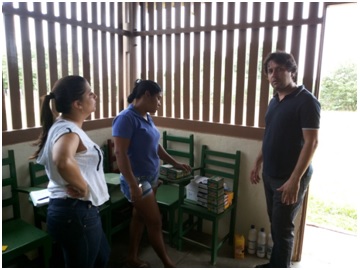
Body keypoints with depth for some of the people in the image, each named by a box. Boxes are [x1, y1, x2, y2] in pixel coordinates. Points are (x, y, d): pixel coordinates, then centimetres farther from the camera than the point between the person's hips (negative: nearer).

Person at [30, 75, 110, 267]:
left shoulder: (67, 127, 9)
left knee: (102, 257, 29)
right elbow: (63, 162, -44)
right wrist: (83, 187, -27)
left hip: (80, 210, 10)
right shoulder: (68, 130, -22)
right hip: (75, 213, -10)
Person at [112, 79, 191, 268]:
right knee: (155, 221, 3)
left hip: (151, 178, 9)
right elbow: (120, 153, -24)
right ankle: (168, 264, 21)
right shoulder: (126, 118, -20)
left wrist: (175, 163, 16)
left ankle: (132, 259, 36)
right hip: (137, 180, -9)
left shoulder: (147, 117, 7)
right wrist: (133, 185, -26)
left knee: (139, 217, 19)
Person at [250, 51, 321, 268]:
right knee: (275, 224, 18)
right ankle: (275, 264, 35)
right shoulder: (275, 101, 9)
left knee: (283, 227, 3)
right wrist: (258, 163, 17)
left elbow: (311, 142, -20)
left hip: (290, 177, -7)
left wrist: (295, 179, -23)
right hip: (270, 174, 8)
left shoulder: (306, 101, -15)